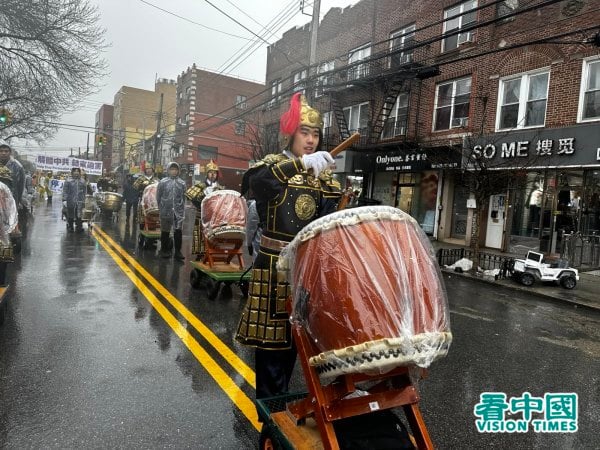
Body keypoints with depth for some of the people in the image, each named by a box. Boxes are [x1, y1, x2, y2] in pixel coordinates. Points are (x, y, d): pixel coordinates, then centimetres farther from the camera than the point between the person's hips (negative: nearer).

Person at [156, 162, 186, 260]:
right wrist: (161, 208, 5)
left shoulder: (182, 183, 7)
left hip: (178, 211, 1)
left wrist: (182, 208, 7)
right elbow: (158, 197, 5)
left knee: (178, 231, -4)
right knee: (165, 231, 8)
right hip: (166, 211, -1)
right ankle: (164, 250, 20)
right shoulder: (162, 182, 2)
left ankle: (178, 251, 1)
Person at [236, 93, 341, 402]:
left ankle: (281, 397, 32)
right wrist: (301, 163, -41)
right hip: (274, 263, -4)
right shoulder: (272, 164, -4)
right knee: (271, 334, 0)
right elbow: (256, 180, -29)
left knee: (295, 333, 15)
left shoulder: (323, 174, 10)